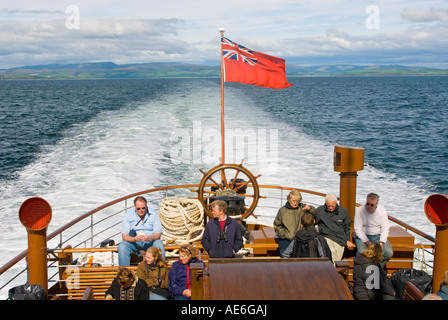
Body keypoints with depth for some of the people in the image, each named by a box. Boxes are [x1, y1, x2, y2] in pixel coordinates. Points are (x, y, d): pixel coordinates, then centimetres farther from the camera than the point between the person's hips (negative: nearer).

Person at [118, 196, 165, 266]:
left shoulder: (153, 214, -6)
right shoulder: (129, 214, -7)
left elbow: (158, 234, -8)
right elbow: (124, 236, -11)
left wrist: (150, 238, -31)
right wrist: (134, 239, -32)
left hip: (150, 242, 0)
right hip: (133, 242, 0)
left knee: (159, 246, -30)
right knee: (122, 247, -28)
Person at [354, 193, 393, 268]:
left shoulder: (382, 210, -4)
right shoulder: (360, 210, -12)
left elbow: (385, 229, -3)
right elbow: (358, 230, -13)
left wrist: (381, 243, -17)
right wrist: (369, 243, -20)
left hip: (378, 236, 3)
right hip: (362, 236, -3)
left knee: (389, 253, -21)